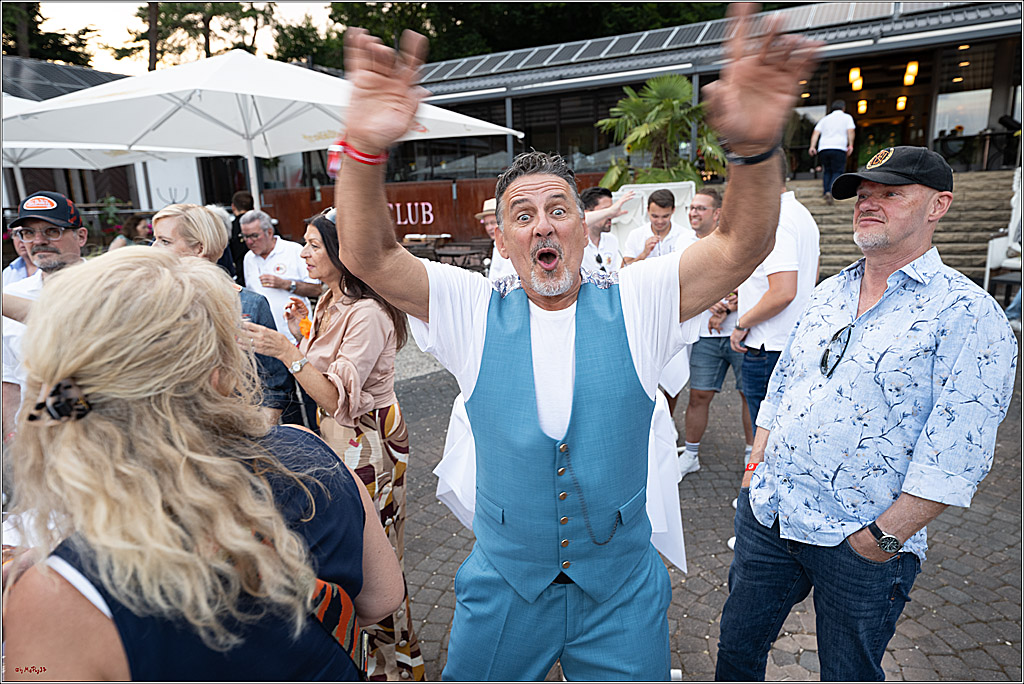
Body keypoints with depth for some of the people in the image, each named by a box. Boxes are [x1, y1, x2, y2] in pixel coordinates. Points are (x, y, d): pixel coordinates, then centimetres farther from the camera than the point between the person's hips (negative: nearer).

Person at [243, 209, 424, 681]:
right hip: (335, 435, 9)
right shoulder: (330, 301, 9)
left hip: (366, 442, -9)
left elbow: (337, 398, -27)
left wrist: (287, 352, -32)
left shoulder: (368, 314, -23)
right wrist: (303, 334, 5)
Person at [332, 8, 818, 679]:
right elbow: (369, 257, -19)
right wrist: (365, 150, -37)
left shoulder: (635, 302, -9)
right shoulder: (472, 309, -9)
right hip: (503, 586, 1)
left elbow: (740, 247, -21)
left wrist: (755, 147, -40)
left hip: (622, 592, 0)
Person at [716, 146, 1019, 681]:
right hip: (766, 513, 5)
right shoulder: (828, 293, 8)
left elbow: (957, 451, -17)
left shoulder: (967, 313, -11)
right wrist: (756, 465, 6)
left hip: (862, 544, -5)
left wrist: (885, 536, -17)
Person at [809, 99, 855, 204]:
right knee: (837, 172, 0)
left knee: (827, 171, 16)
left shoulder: (825, 118, 24)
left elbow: (816, 132, 10)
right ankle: (830, 192, -21)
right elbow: (850, 131, -1)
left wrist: (812, 146, 2)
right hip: (839, 148, -3)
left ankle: (825, 191, 2)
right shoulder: (847, 117, 15)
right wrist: (851, 145, -6)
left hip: (823, 148, 3)